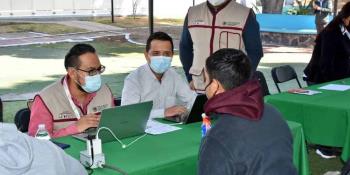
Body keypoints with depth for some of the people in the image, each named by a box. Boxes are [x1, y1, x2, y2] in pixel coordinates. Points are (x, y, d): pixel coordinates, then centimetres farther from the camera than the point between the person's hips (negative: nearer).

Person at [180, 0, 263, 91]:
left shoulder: (245, 14, -6)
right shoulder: (192, 13, 6)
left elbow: (255, 52, -3)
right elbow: (185, 47, 16)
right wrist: (190, 78, 9)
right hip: (198, 89, 4)